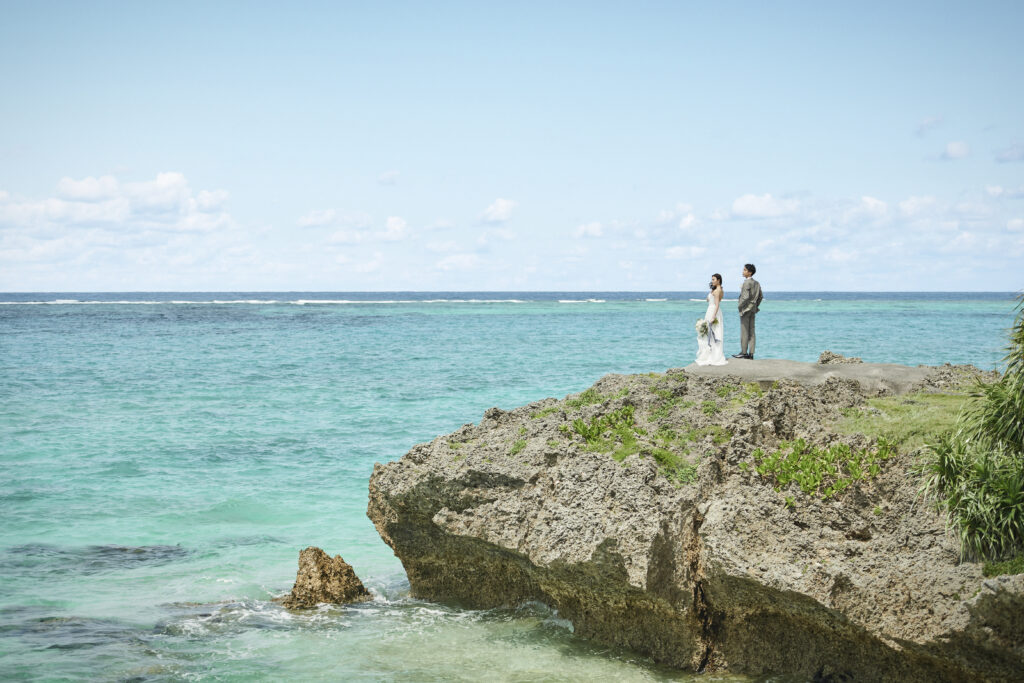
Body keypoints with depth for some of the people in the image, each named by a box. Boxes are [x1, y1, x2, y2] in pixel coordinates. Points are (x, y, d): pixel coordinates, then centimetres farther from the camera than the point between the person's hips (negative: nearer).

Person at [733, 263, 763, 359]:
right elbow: (761, 296, 17)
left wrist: (739, 305, -12)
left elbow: (746, 297, -23)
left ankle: (744, 352, -2)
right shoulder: (756, 283, 11)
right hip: (753, 310, 9)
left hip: (745, 308, -9)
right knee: (751, 332, 7)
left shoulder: (747, 283, -16)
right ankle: (751, 354, 7)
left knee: (744, 331, -4)